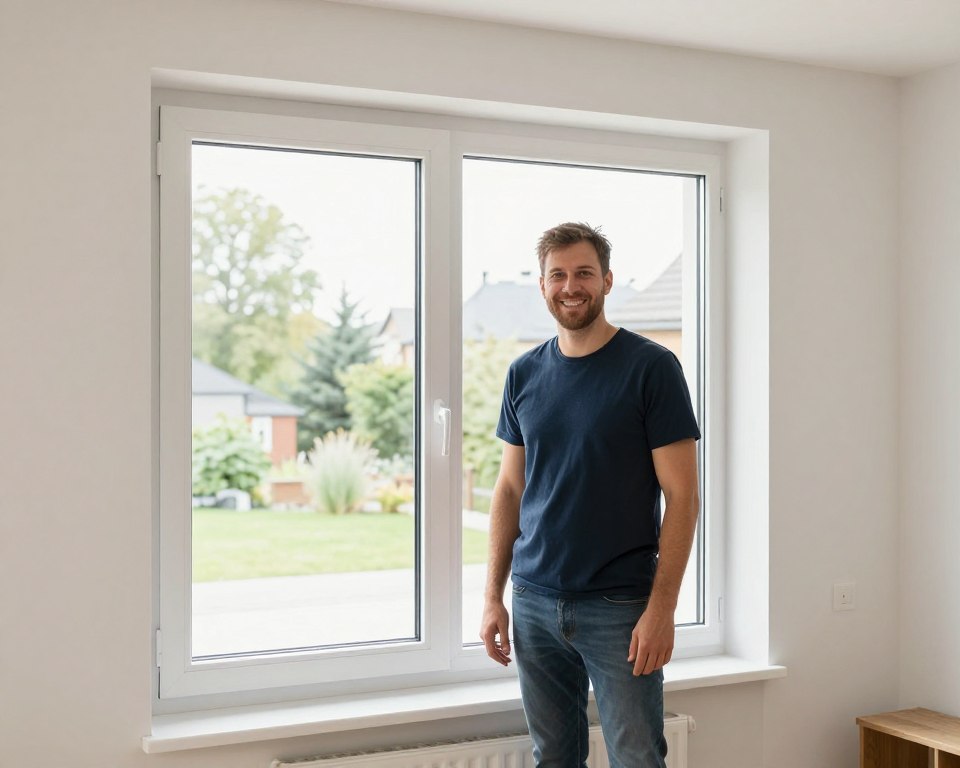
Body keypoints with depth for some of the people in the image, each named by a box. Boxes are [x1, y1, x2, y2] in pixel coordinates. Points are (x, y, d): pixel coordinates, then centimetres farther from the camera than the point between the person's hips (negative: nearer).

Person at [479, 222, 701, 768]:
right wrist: (493, 595, 6)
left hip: (620, 607, -4)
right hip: (535, 602, 4)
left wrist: (662, 608, -15)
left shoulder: (651, 367, -7)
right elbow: (510, 488, 12)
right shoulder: (525, 374, 7)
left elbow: (682, 496, -9)